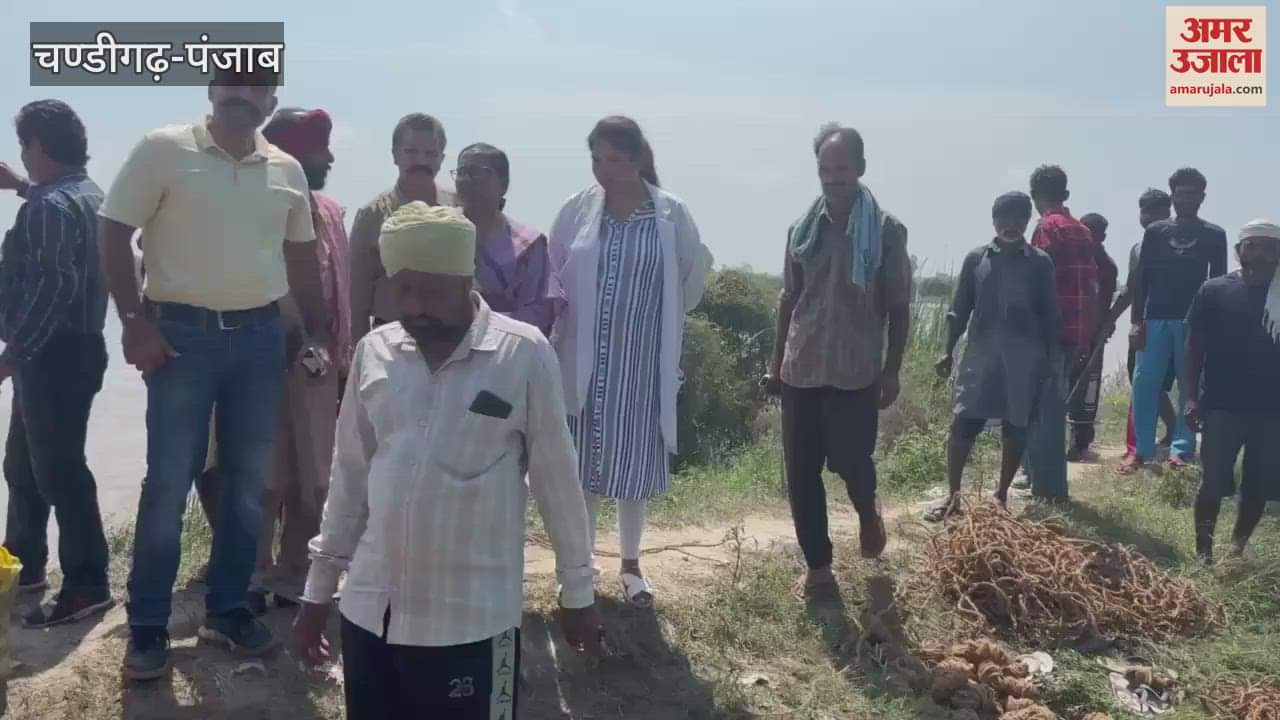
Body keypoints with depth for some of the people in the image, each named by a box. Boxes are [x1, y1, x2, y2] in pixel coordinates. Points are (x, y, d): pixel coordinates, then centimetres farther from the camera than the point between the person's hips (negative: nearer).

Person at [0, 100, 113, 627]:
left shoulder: (48, 207, -16)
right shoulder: (87, 195, 14)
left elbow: (51, 286, -25)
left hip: (52, 355, -10)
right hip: (73, 347, 10)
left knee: (58, 471, -6)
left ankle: (87, 586, -2)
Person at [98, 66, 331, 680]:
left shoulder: (288, 171, 8)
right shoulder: (163, 149, -4)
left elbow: (300, 254, 17)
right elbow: (113, 232, -4)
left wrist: (319, 330, 13)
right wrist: (133, 319, -11)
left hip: (261, 335, 4)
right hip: (182, 332, -4)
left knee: (248, 481, 9)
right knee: (168, 482, 0)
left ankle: (227, 607, 24)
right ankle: (147, 624, 13)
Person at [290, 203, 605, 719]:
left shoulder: (523, 354, -10)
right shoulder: (373, 352, 2)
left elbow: (556, 479, -4)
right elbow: (349, 477, 9)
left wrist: (577, 592, 2)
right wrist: (319, 589, 13)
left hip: (471, 618, -4)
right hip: (370, 611, 4)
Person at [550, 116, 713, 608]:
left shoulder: (671, 214, -5)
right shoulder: (576, 210, -2)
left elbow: (694, 279, 7)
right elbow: (551, 278, 4)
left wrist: (659, 317, 7)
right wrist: (558, 331, 1)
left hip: (643, 363, -1)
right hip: (584, 360, 1)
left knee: (634, 463, 9)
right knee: (583, 463, 9)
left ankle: (630, 564, 29)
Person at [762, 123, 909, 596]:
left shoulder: (887, 230, -3)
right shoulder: (803, 228, 7)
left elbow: (898, 307, 0)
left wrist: (892, 370, -5)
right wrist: (776, 362, 11)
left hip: (856, 372, -3)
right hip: (801, 370, 3)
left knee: (849, 460, -5)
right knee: (801, 473, 4)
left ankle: (868, 512, 31)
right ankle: (817, 567, 18)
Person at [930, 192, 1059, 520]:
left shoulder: (1040, 263, 4)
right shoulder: (976, 259, 6)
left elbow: (1049, 315, 4)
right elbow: (960, 309, 7)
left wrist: (1051, 358, 0)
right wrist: (949, 351, 3)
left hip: (1024, 357, 0)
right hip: (981, 352, 1)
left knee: (1016, 428, 5)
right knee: (964, 423, -5)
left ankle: (1001, 495, 18)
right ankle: (952, 494, 4)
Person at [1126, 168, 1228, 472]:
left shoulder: (1214, 235, 7)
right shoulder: (1155, 232, 8)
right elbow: (1142, 279, 6)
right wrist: (1137, 321, -2)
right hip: (1156, 319, 0)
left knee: (1190, 387, 0)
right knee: (1144, 384, -5)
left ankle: (1181, 450, 5)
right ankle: (1141, 450, 1)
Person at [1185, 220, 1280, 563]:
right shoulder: (1214, 291, -1)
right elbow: (1195, 346, 0)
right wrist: (1192, 397, -6)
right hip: (1222, 405, -2)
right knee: (1214, 483, 0)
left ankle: (1238, 548, 23)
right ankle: (1203, 550, 9)